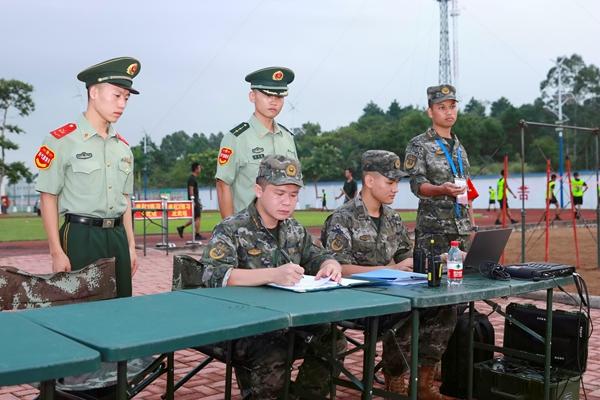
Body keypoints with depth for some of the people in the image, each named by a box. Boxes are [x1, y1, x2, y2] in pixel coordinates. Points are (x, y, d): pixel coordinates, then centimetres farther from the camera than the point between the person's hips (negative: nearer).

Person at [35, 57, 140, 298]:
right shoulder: (62, 140, -6)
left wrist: (130, 246, 14)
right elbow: (48, 198, -7)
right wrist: (57, 252, -11)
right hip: (81, 236, -6)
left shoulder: (123, 147, 13)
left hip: (118, 237, 6)